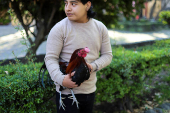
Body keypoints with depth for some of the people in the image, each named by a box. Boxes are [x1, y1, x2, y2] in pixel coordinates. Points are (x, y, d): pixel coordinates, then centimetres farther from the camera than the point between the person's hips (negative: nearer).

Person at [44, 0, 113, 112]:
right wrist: (61, 79, -29)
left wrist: (93, 66, -14)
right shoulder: (59, 29, -11)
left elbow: (107, 55, 6)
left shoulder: (100, 28, 1)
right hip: (67, 92, -4)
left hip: (90, 91, 5)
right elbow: (50, 58, -12)